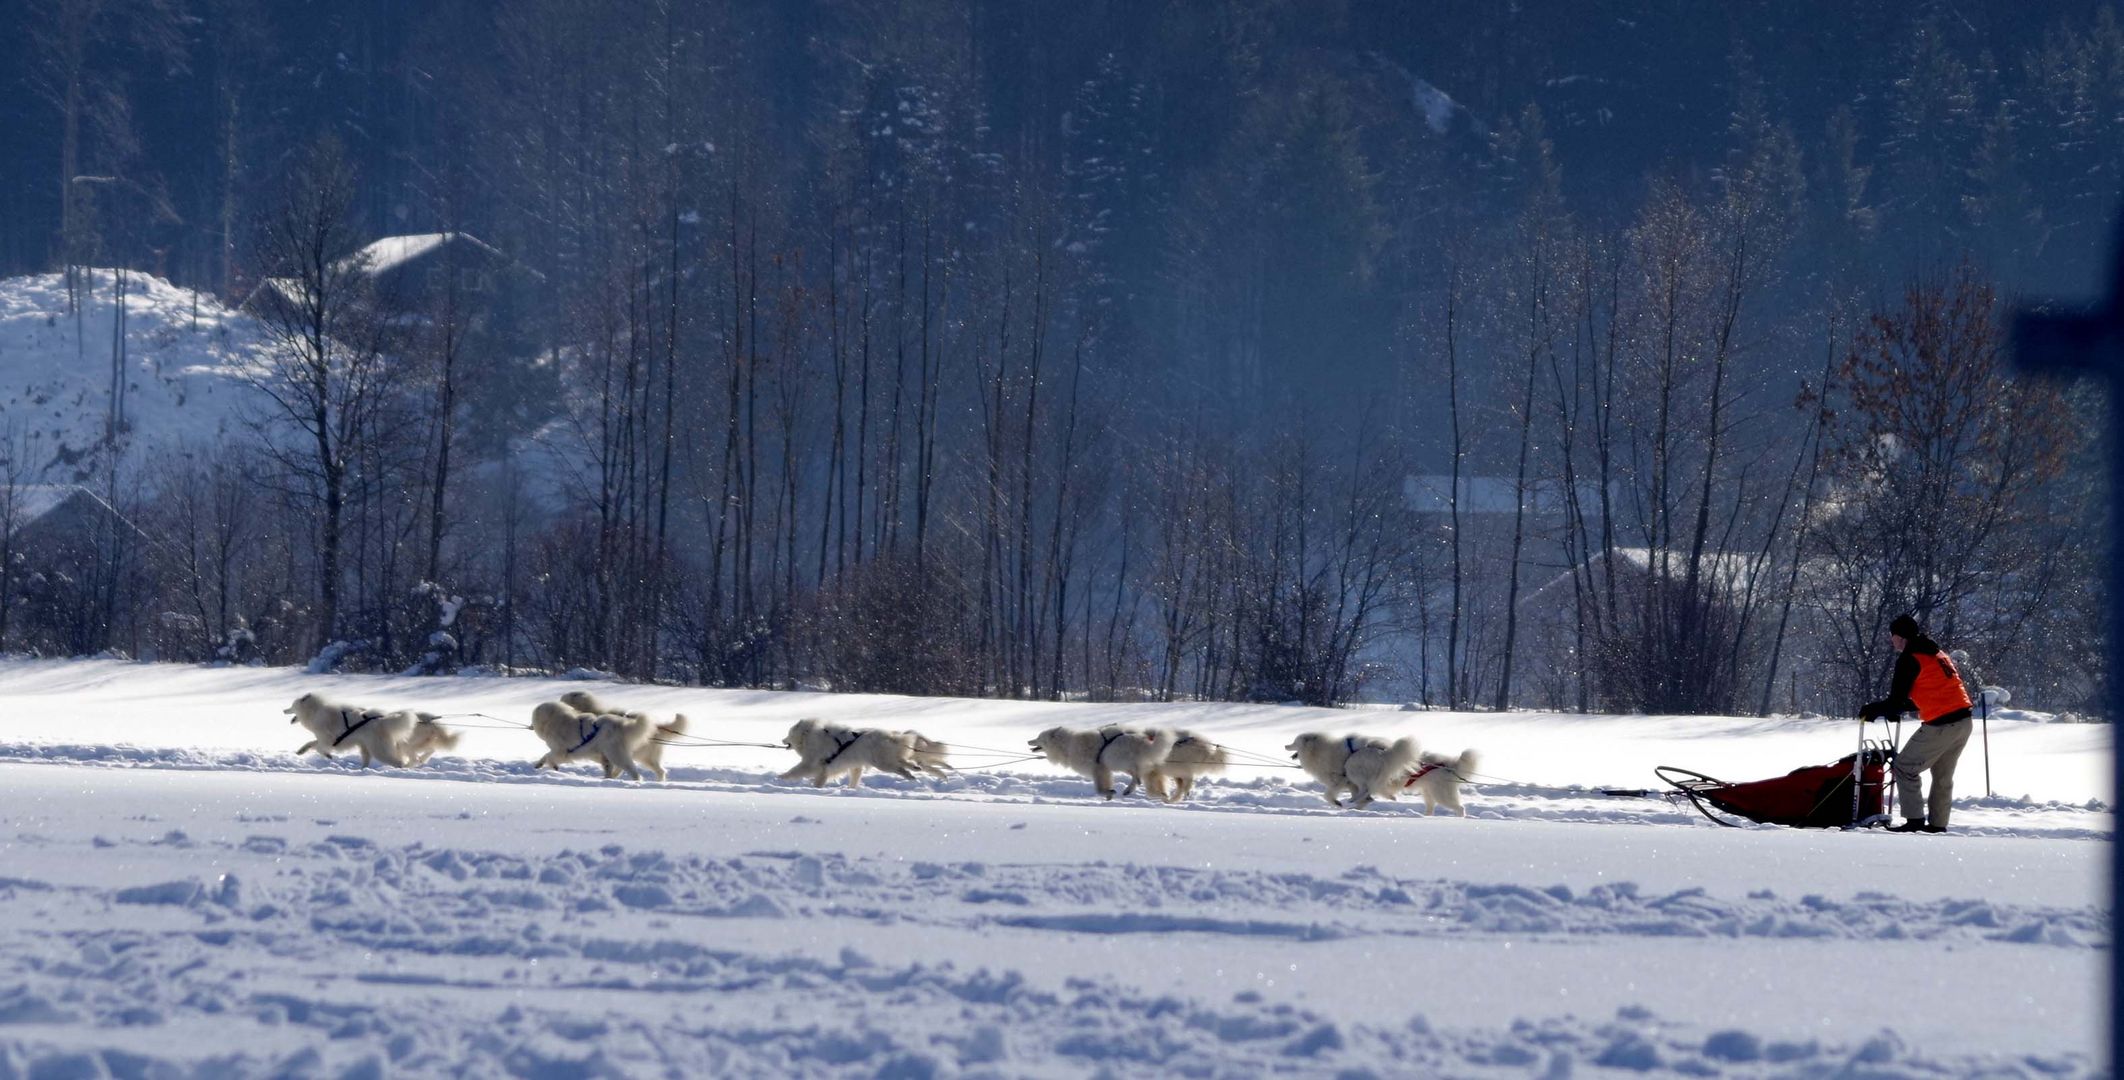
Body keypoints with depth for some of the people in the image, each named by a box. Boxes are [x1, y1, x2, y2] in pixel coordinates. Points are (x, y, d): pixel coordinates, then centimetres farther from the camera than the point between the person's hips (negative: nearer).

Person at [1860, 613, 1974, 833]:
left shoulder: (1909, 660, -9)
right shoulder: (1937, 655, 18)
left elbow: (1895, 701, -9)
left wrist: (1871, 710, 8)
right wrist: (1894, 710, 26)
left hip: (1940, 726, -8)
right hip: (1963, 722, 8)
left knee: (1905, 768, 3)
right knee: (1943, 776, 19)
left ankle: (1915, 820, -3)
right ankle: (1938, 824, 20)